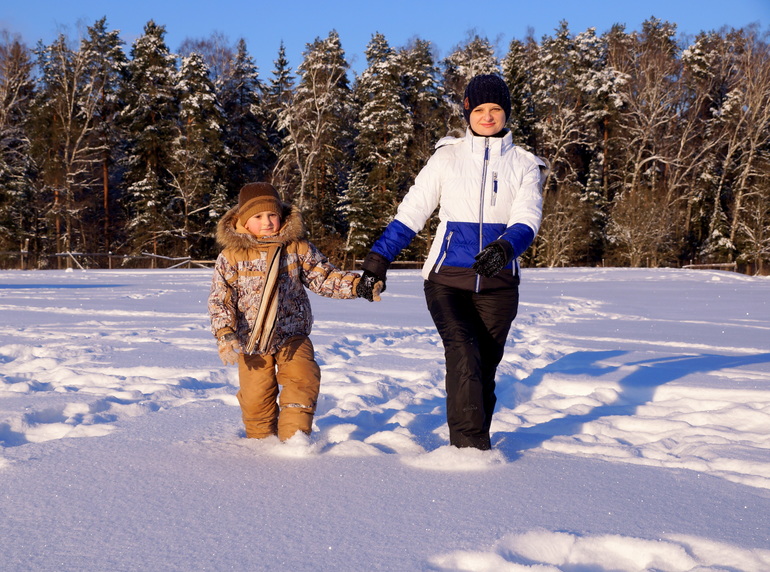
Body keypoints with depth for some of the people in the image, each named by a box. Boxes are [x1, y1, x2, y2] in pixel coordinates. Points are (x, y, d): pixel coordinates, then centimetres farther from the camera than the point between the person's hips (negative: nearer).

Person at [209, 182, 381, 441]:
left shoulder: (297, 247, 0)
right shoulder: (231, 256, -5)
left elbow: (324, 276, 4)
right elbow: (220, 298, -4)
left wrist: (356, 284, -11)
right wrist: (224, 334, -17)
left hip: (293, 335, 1)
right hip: (250, 341, -1)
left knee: (302, 379, -19)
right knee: (256, 396, 1)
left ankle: (293, 437, -11)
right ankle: (261, 441, 25)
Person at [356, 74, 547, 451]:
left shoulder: (524, 165, 7)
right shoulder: (447, 157, 6)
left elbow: (527, 220, -8)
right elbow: (410, 213, 6)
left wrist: (505, 248, -30)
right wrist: (378, 260, -3)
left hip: (498, 284, 2)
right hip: (447, 279, -1)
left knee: (484, 369, 5)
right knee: (463, 354, -21)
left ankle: (472, 445, 18)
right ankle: (471, 447, -21)